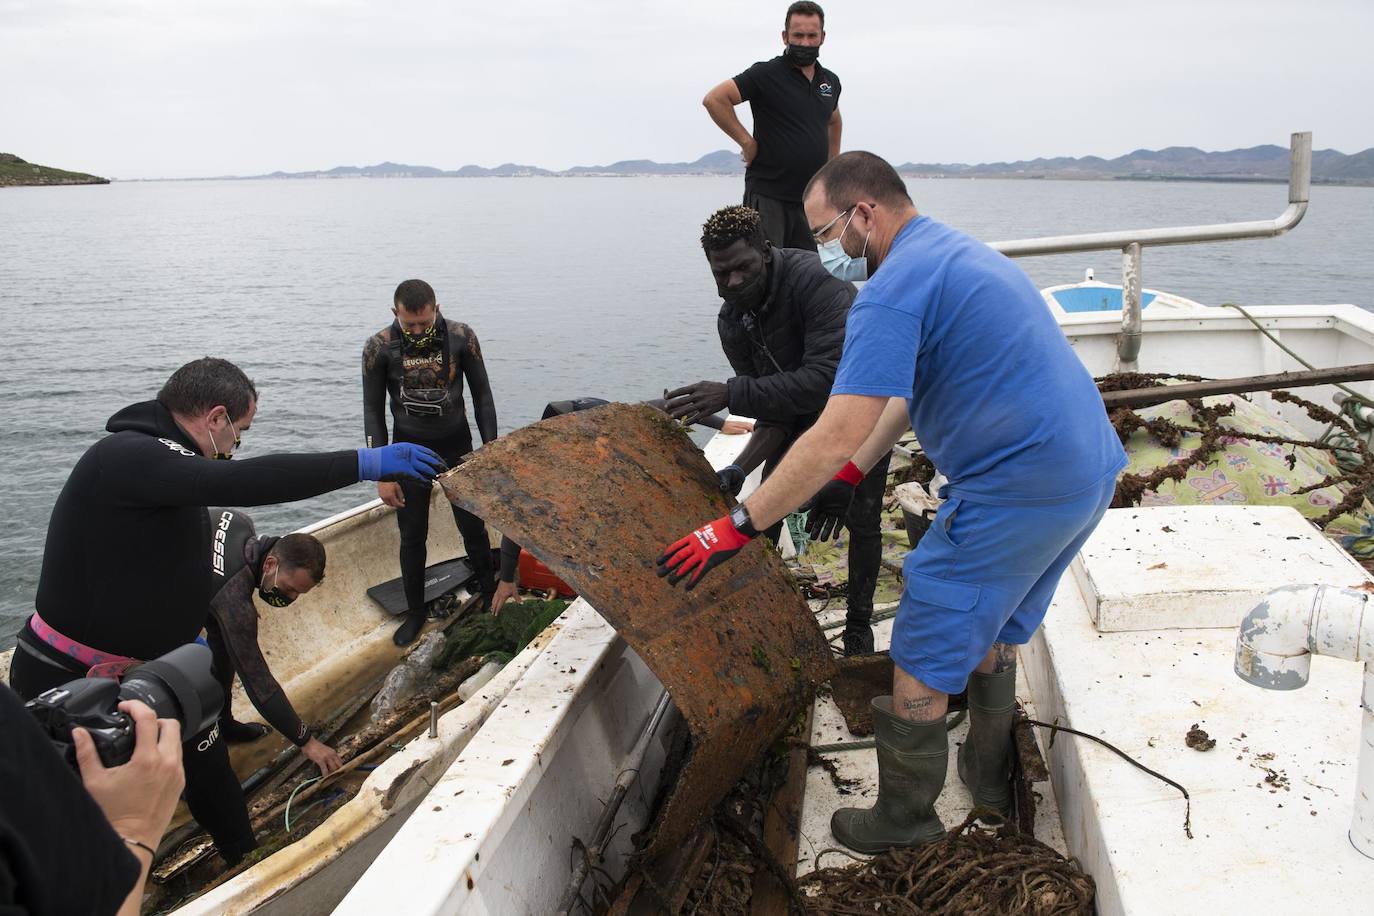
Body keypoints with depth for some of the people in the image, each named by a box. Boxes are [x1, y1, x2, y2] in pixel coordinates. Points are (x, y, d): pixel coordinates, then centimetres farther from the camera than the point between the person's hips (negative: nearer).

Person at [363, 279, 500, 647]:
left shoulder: (461, 337, -13)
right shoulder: (379, 347, -14)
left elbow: (482, 394, -2)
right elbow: (373, 410, -6)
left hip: (458, 447, 0)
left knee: (473, 527, 8)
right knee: (412, 537, 8)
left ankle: (490, 595, 30)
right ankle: (415, 613, 24)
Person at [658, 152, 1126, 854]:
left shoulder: (894, 289, -17)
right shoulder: (957, 251, 16)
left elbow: (836, 438, -25)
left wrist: (735, 528, -20)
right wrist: (849, 474, 23)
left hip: (1016, 493, -10)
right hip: (1090, 473, 10)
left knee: (920, 662, 5)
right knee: (990, 626, 27)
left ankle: (905, 820, 23)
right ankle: (988, 773, 44)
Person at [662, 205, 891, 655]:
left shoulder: (811, 279, -36)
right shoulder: (732, 323, -16)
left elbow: (827, 378, -46)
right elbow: (774, 414, -16)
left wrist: (731, 394, -50)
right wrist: (740, 468, -34)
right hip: (803, 408, 5)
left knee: (861, 517, -8)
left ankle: (859, 624, 12)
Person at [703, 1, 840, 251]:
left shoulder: (830, 81, 13)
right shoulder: (766, 74, -7)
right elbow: (714, 100, -14)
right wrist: (747, 142, -13)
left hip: (812, 199, 6)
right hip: (768, 196, -6)